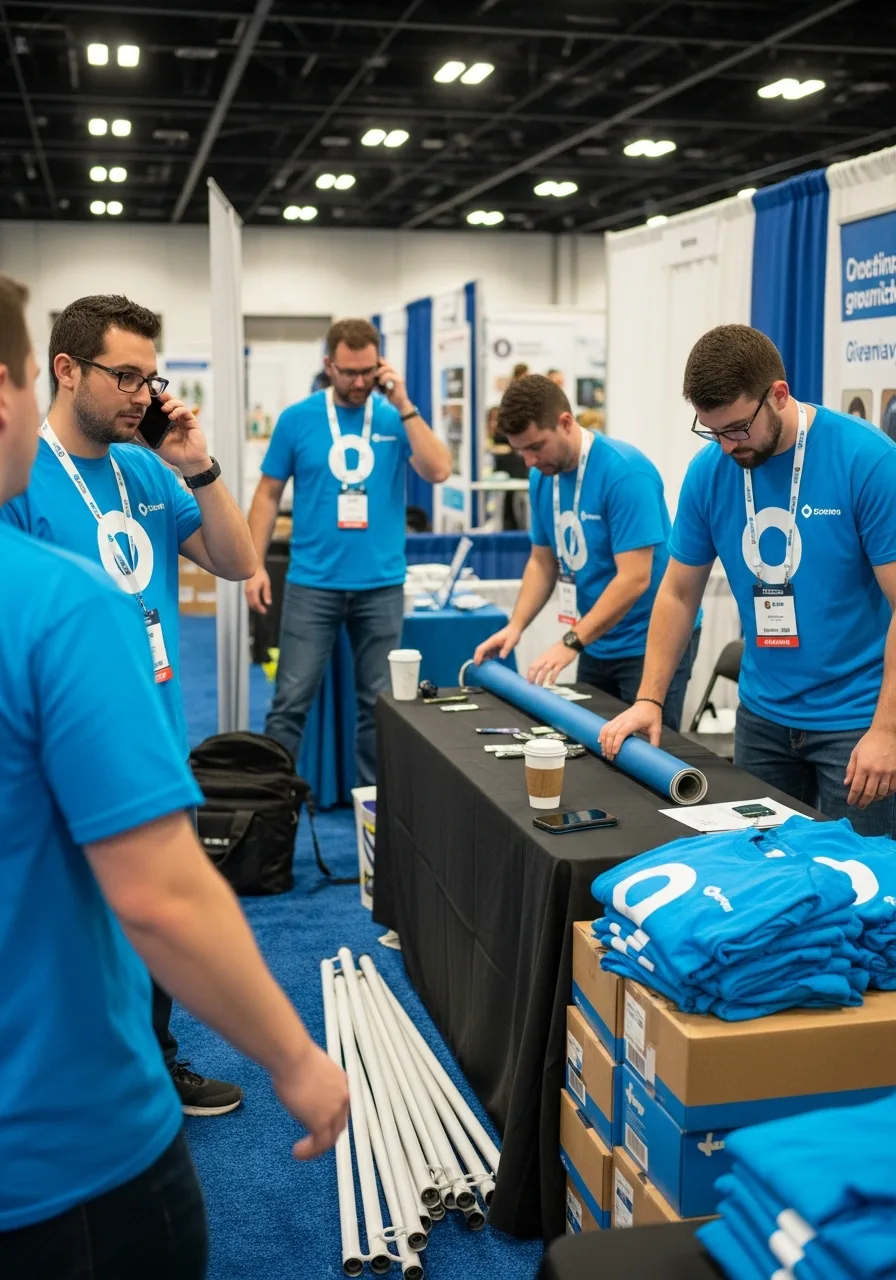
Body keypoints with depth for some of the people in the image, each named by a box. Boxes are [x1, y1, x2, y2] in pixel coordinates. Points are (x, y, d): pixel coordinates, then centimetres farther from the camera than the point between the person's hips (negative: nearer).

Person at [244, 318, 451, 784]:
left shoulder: (395, 417, 3)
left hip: (382, 583, 1)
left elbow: (438, 471, -10)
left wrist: (404, 406, -13)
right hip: (312, 582, -1)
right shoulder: (297, 419, 1)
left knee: (378, 702, 9)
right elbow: (268, 494, 5)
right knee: (291, 701, 0)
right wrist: (255, 565, -2)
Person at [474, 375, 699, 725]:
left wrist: (571, 642, -29)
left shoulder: (625, 473, -22)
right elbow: (542, 561, 9)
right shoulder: (542, 477, 0)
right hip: (597, 642, 7)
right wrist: (515, 626, -6)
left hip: (651, 643, -7)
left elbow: (634, 579, -26)